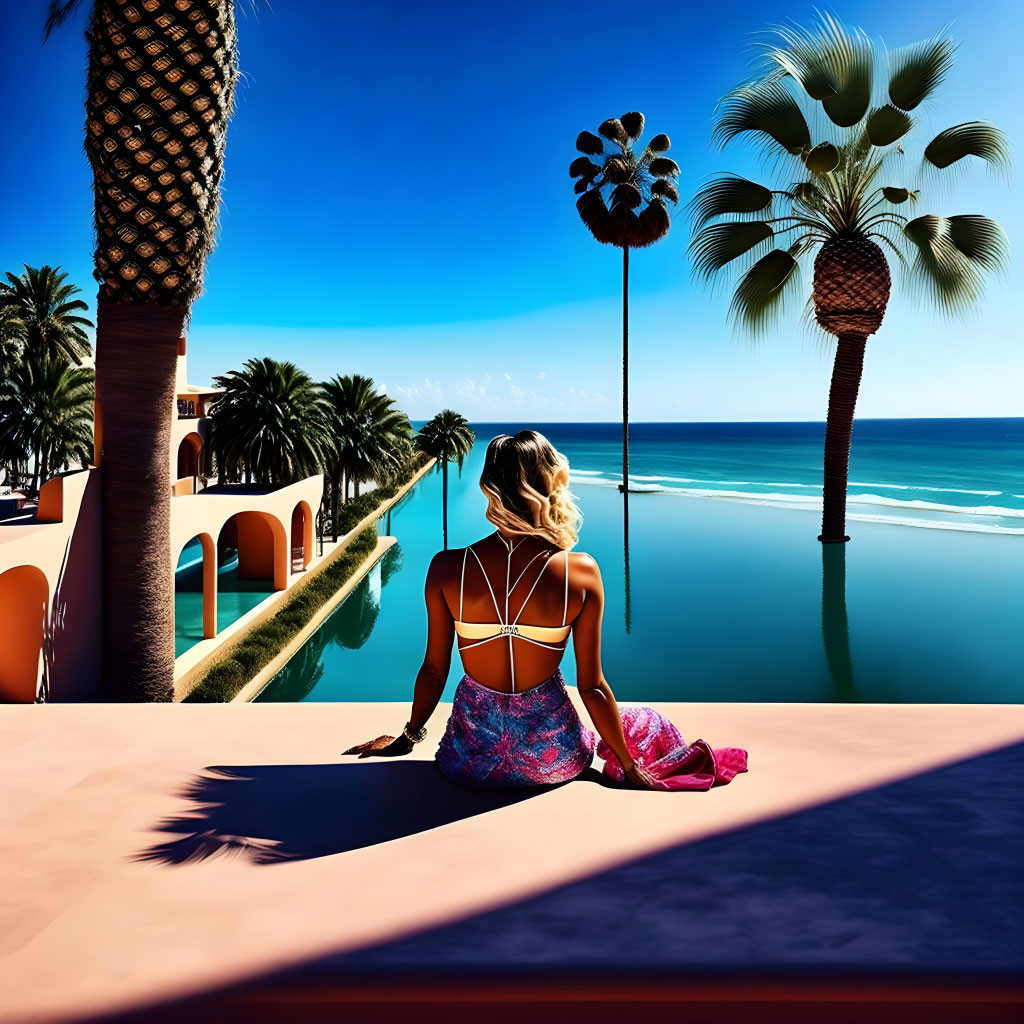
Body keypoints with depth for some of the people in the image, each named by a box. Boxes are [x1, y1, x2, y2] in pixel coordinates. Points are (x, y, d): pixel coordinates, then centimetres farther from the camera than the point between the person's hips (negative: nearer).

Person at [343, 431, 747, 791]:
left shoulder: (447, 568, -14)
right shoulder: (581, 574, -17)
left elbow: (434, 670, -2)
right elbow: (591, 686, -9)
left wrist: (409, 736, 18)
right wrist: (632, 769, 7)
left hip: (469, 762, 2)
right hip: (550, 758, -1)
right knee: (645, 723, 29)